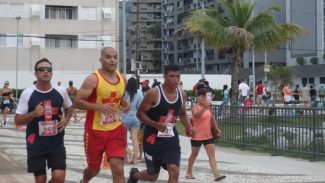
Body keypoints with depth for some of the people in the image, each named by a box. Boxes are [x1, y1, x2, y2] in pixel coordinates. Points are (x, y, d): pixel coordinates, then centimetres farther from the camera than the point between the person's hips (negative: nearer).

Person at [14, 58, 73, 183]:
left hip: (56, 143, 1)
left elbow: (69, 108, 19)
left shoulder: (61, 91, 0)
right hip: (35, 144, -1)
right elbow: (17, 120, -5)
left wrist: (66, 120, -3)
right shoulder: (27, 94, -7)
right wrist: (33, 114, -23)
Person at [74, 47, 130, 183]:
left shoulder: (122, 79, 3)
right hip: (95, 131, -3)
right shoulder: (93, 79, -15)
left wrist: (125, 104, -3)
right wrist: (99, 106, -28)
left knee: (118, 169, -9)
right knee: (94, 169, 15)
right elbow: (77, 102, -16)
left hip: (116, 130, 3)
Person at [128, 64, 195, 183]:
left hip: (171, 138, 4)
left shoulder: (182, 95, 1)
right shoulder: (154, 93, -17)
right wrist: (156, 124, -28)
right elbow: (140, 113, -12)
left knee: (174, 171, -12)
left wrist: (190, 128, 0)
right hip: (153, 138, -4)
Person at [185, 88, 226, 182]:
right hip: (197, 136, -5)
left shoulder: (208, 107, 7)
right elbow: (196, 115, -35)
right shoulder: (195, 107, -12)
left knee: (212, 155, -6)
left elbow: (212, 118, 20)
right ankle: (189, 172, 28)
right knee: (194, 154, 10)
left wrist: (216, 128, 12)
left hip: (208, 135, 5)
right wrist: (204, 107, -46)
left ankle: (216, 175, -14)